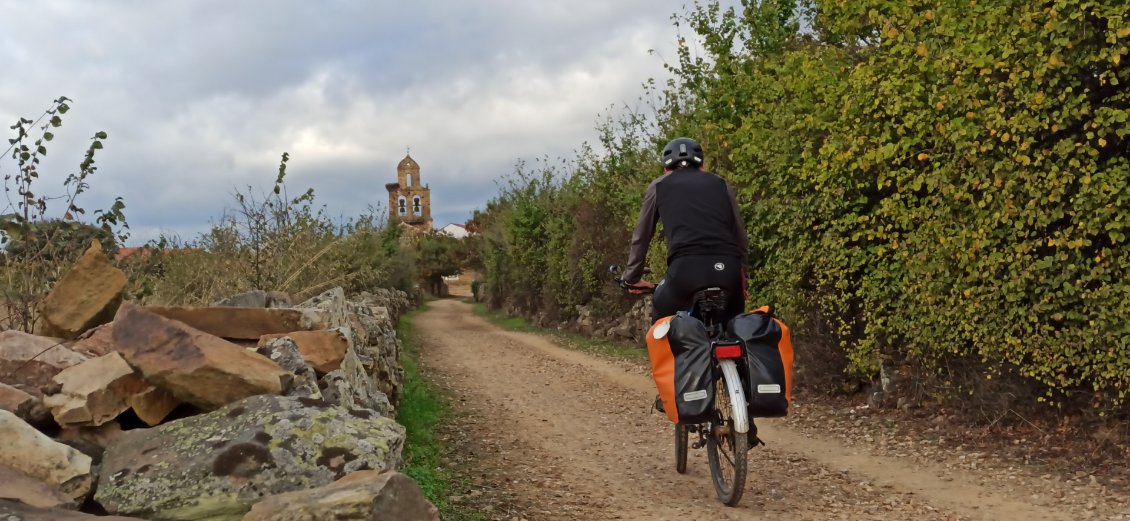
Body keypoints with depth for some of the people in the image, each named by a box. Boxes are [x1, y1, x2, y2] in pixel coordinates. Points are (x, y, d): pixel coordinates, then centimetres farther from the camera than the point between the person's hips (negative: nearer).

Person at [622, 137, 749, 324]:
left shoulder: (658, 186, 22)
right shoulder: (721, 184, 25)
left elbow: (641, 237, 25)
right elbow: (740, 235, 26)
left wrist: (632, 277, 37)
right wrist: (742, 278, 36)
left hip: (686, 268, -2)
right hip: (728, 269, 2)